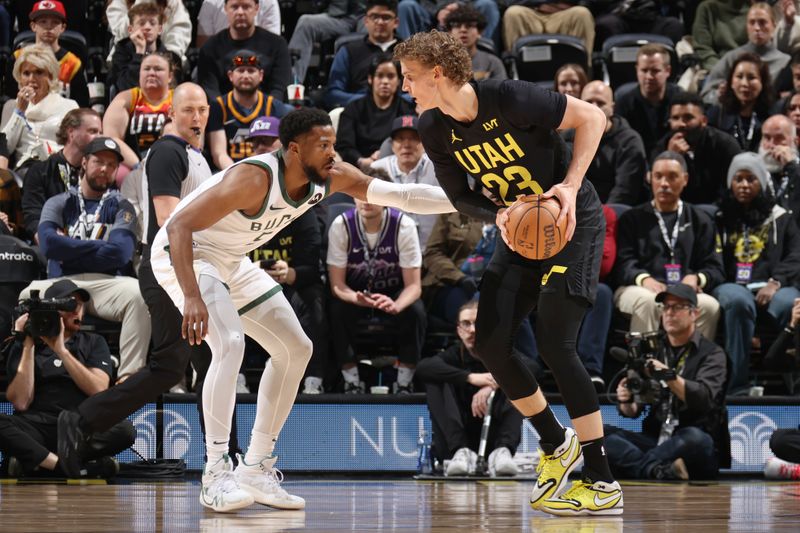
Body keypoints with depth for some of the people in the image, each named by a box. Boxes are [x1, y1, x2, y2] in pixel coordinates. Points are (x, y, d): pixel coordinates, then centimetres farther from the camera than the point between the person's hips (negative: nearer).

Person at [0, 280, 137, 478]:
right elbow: (21, 403, -2)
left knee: (125, 430, -31)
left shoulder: (93, 343, 15)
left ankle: (34, 462, -25)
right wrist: (29, 346, -3)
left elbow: (98, 390, -3)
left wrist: (61, 350, -8)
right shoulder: (24, 346, 11)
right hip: (38, 425, -1)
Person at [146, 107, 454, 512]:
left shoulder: (331, 177, -11)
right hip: (181, 253, -9)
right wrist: (193, 297, -46)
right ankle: (215, 474, -24)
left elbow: (399, 195, -6)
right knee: (230, 344, -29)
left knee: (295, 349, 6)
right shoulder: (255, 178, -33)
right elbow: (179, 226, -36)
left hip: (232, 262, 9)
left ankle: (255, 470, 11)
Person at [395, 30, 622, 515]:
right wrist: (498, 215, -17)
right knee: (490, 342, -3)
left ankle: (603, 484, -11)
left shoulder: (511, 99, -25)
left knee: (555, 342, -16)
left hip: (572, 220, -7)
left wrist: (570, 186, -24)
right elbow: (461, 196, 5)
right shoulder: (434, 130, -6)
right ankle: (557, 444, 19)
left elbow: (592, 117, -16)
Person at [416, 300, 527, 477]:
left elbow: (531, 366, -19)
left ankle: (503, 451, -34)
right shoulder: (455, 355, 0)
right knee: (436, 381, -17)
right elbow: (422, 368, -23)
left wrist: (493, 385, -34)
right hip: (454, 443, 0)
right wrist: (470, 377, -34)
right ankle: (461, 451, -31)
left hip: (492, 441, 0)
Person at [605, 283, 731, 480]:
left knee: (695, 438, -39)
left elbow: (704, 399, -15)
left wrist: (668, 376, -28)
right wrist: (626, 403, -12)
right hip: (655, 440, 4)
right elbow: (633, 410, 11)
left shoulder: (711, 354, 4)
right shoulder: (653, 352, 17)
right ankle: (657, 470, -41)